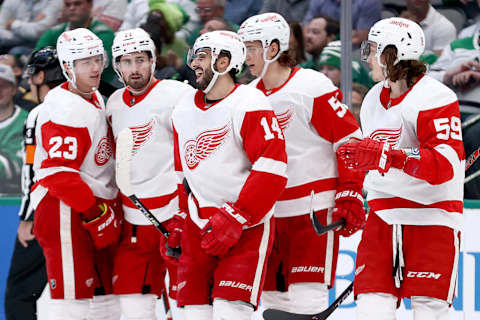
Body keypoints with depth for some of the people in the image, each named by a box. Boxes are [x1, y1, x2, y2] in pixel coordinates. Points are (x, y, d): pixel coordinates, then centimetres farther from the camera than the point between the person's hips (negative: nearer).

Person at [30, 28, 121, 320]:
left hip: (96, 206, 10)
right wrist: (96, 213, -21)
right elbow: (58, 173, -24)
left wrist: (113, 205, 17)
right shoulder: (64, 108, -18)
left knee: (105, 296, 11)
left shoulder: (96, 99, 14)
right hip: (66, 212, -10)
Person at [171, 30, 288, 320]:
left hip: (247, 227, -7)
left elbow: (272, 170, -20)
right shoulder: (184, 109, 12)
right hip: (200, 226, 7)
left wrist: (234, 220, -22)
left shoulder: (248, 104, -13)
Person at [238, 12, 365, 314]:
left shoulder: (313, 86, -11)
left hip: (315, 210, -7)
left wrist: (350, 197, -16)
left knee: (306, 296, -12)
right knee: (273, 294, 8)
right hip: (270, 213, 7)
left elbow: (350, 141, -11)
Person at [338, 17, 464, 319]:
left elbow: (445, 165, -24)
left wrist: (385, 156, -32)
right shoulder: (373, 100, 14)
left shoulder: (435, 98, -12)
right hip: (383, 219, 7)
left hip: (431, 219, -7)